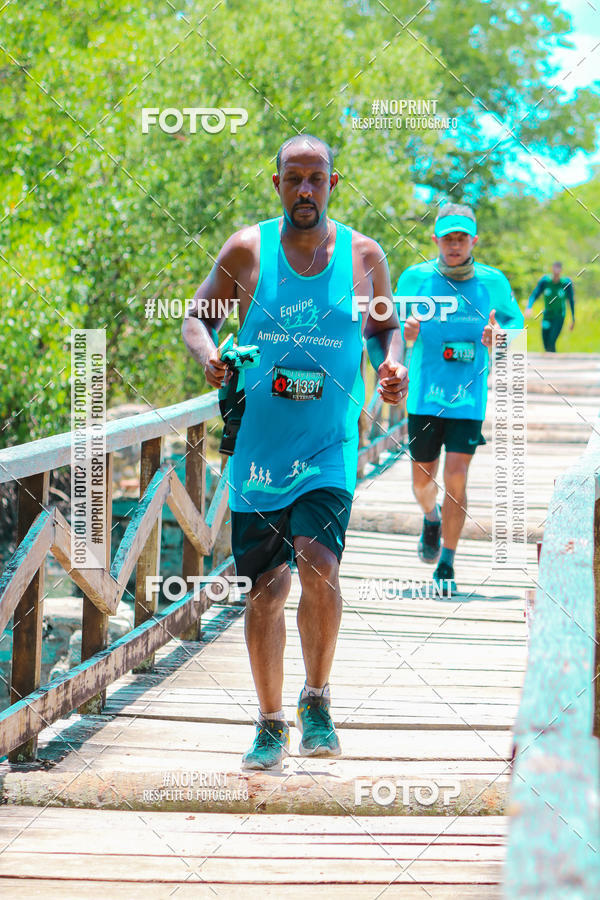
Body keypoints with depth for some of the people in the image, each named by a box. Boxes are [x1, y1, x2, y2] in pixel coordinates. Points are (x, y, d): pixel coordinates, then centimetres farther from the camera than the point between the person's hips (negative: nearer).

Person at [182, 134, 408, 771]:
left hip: (329, 446, -1)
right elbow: (196, 318, 9)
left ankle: (317, 698, 0)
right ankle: (270, 723, 21)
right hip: (258, 447, 1)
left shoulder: (363, 255, 3)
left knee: (318, 561, -22)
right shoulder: (246, 251, 1)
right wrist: (209, 356, -13)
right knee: (265, 589, 4)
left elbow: (386, 326, 17)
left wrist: (391, 364, -4)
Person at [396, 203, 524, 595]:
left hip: (469, 398, -1)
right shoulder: (415, 278, -1)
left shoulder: (493, 282, 0)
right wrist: (406, 332, -17)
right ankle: (432, 518, 45)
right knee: (423, 479, 8)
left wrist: (499, 336, -11)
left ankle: (446, 567, 0)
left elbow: (516, 321, 12)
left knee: (456, 476, -11)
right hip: (425, 396, 1)